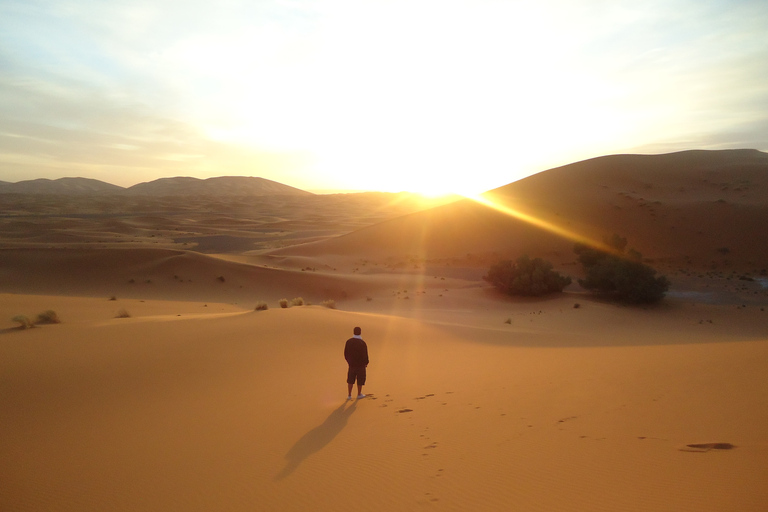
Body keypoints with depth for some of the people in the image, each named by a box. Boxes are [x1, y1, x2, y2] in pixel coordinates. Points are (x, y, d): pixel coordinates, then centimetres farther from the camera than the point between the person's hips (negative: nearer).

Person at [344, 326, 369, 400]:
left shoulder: (349, 341, -8)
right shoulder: (362, 343, -20)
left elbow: (346, 353, 0)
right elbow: (365, 355, -15)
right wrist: (366, 363, 4)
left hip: (351, 364, 3)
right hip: (360, 365, -3)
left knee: (350, 380, 15)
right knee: (360, 380, 13)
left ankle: (349, 395, 17)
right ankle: (359, 394, 25)